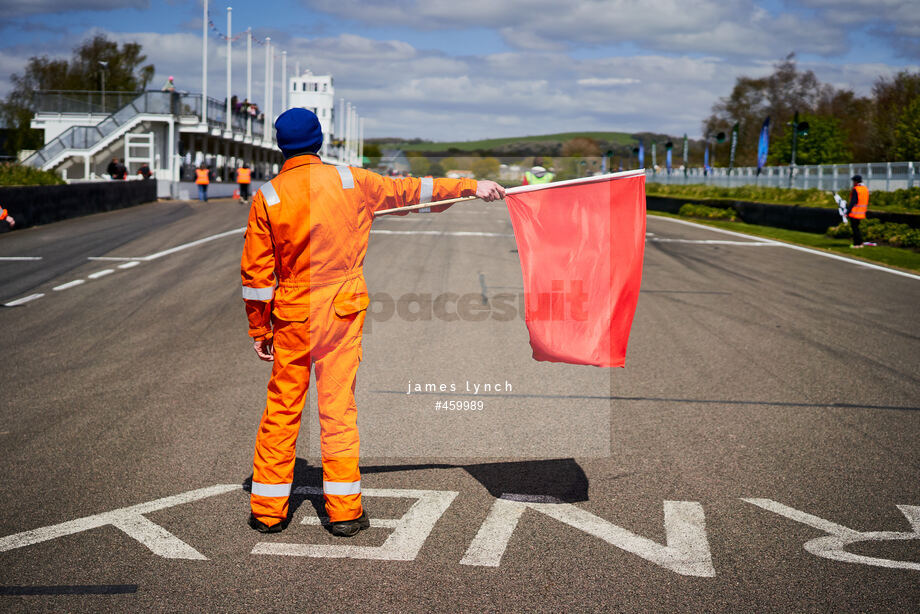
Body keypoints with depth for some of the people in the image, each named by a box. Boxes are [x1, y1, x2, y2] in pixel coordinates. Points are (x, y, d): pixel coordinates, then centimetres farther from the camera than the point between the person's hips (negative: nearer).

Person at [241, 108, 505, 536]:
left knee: (281, 410, 7)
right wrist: (470, 187, 22)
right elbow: (409, 190, 10)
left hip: (292, 317, 0)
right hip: (343, 313, 1)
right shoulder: (351, 182, -1)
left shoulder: (267, 197, -4)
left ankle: (267, 511, 13)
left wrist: (259, 331, 7)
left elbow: (256, 272, -3)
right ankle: (344, 511, 8)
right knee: (338, 408, 4)